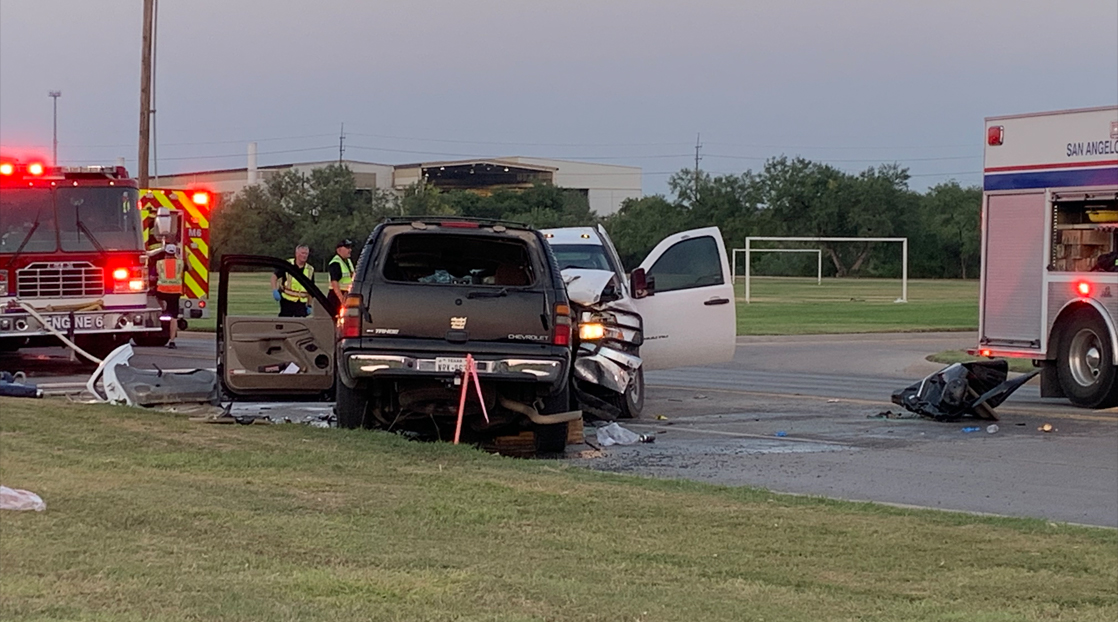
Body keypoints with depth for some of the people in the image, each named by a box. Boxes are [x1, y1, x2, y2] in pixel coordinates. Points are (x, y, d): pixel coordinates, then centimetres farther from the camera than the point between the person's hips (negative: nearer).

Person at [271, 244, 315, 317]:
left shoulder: (310, 270, 6)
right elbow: (274, 276, -2)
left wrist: (309, 305, 11)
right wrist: (274, 291, -16)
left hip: (301, 303, 3)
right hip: (287, 301, -3)